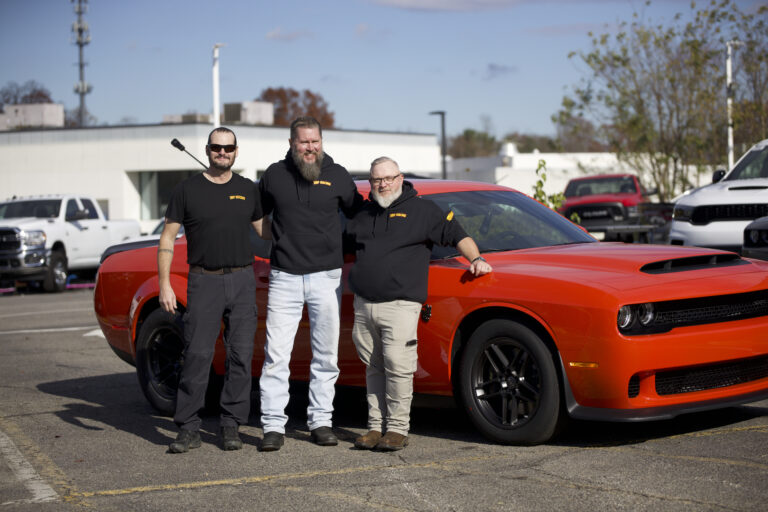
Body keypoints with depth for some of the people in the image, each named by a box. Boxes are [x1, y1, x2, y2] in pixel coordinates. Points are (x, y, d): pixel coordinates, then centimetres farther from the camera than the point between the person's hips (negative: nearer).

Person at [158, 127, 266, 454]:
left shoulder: (248, 190, 10)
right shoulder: (187, 190, 3)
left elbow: (264, 231, 19)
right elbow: (167, 238, 2)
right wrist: (164, 284, -6)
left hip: (242, 281, 3)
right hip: (204, 281, -2)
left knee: (241, 355, 1)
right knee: (197, 355, -7)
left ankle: (231, 426, 9)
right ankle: (188, 429, -1)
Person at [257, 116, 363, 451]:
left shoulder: (337, 176, 4)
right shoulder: (275, 175, 6)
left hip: (326, 277, 1)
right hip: (284, 277, 0)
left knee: (326, 355, 6)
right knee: (276, 354, -5)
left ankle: (321, 421, 15)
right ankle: (273, 426, -1)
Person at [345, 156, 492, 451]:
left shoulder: (420, 210, 7)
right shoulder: (363, 215, 20)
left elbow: (456, 234, 6)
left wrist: (476, 260, -5)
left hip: (400, 306, -5)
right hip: (364, 305, 5)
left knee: (398, 368, -10)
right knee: (374, 369, 8)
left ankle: (398, 429, -3)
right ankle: (375, 427, 13)